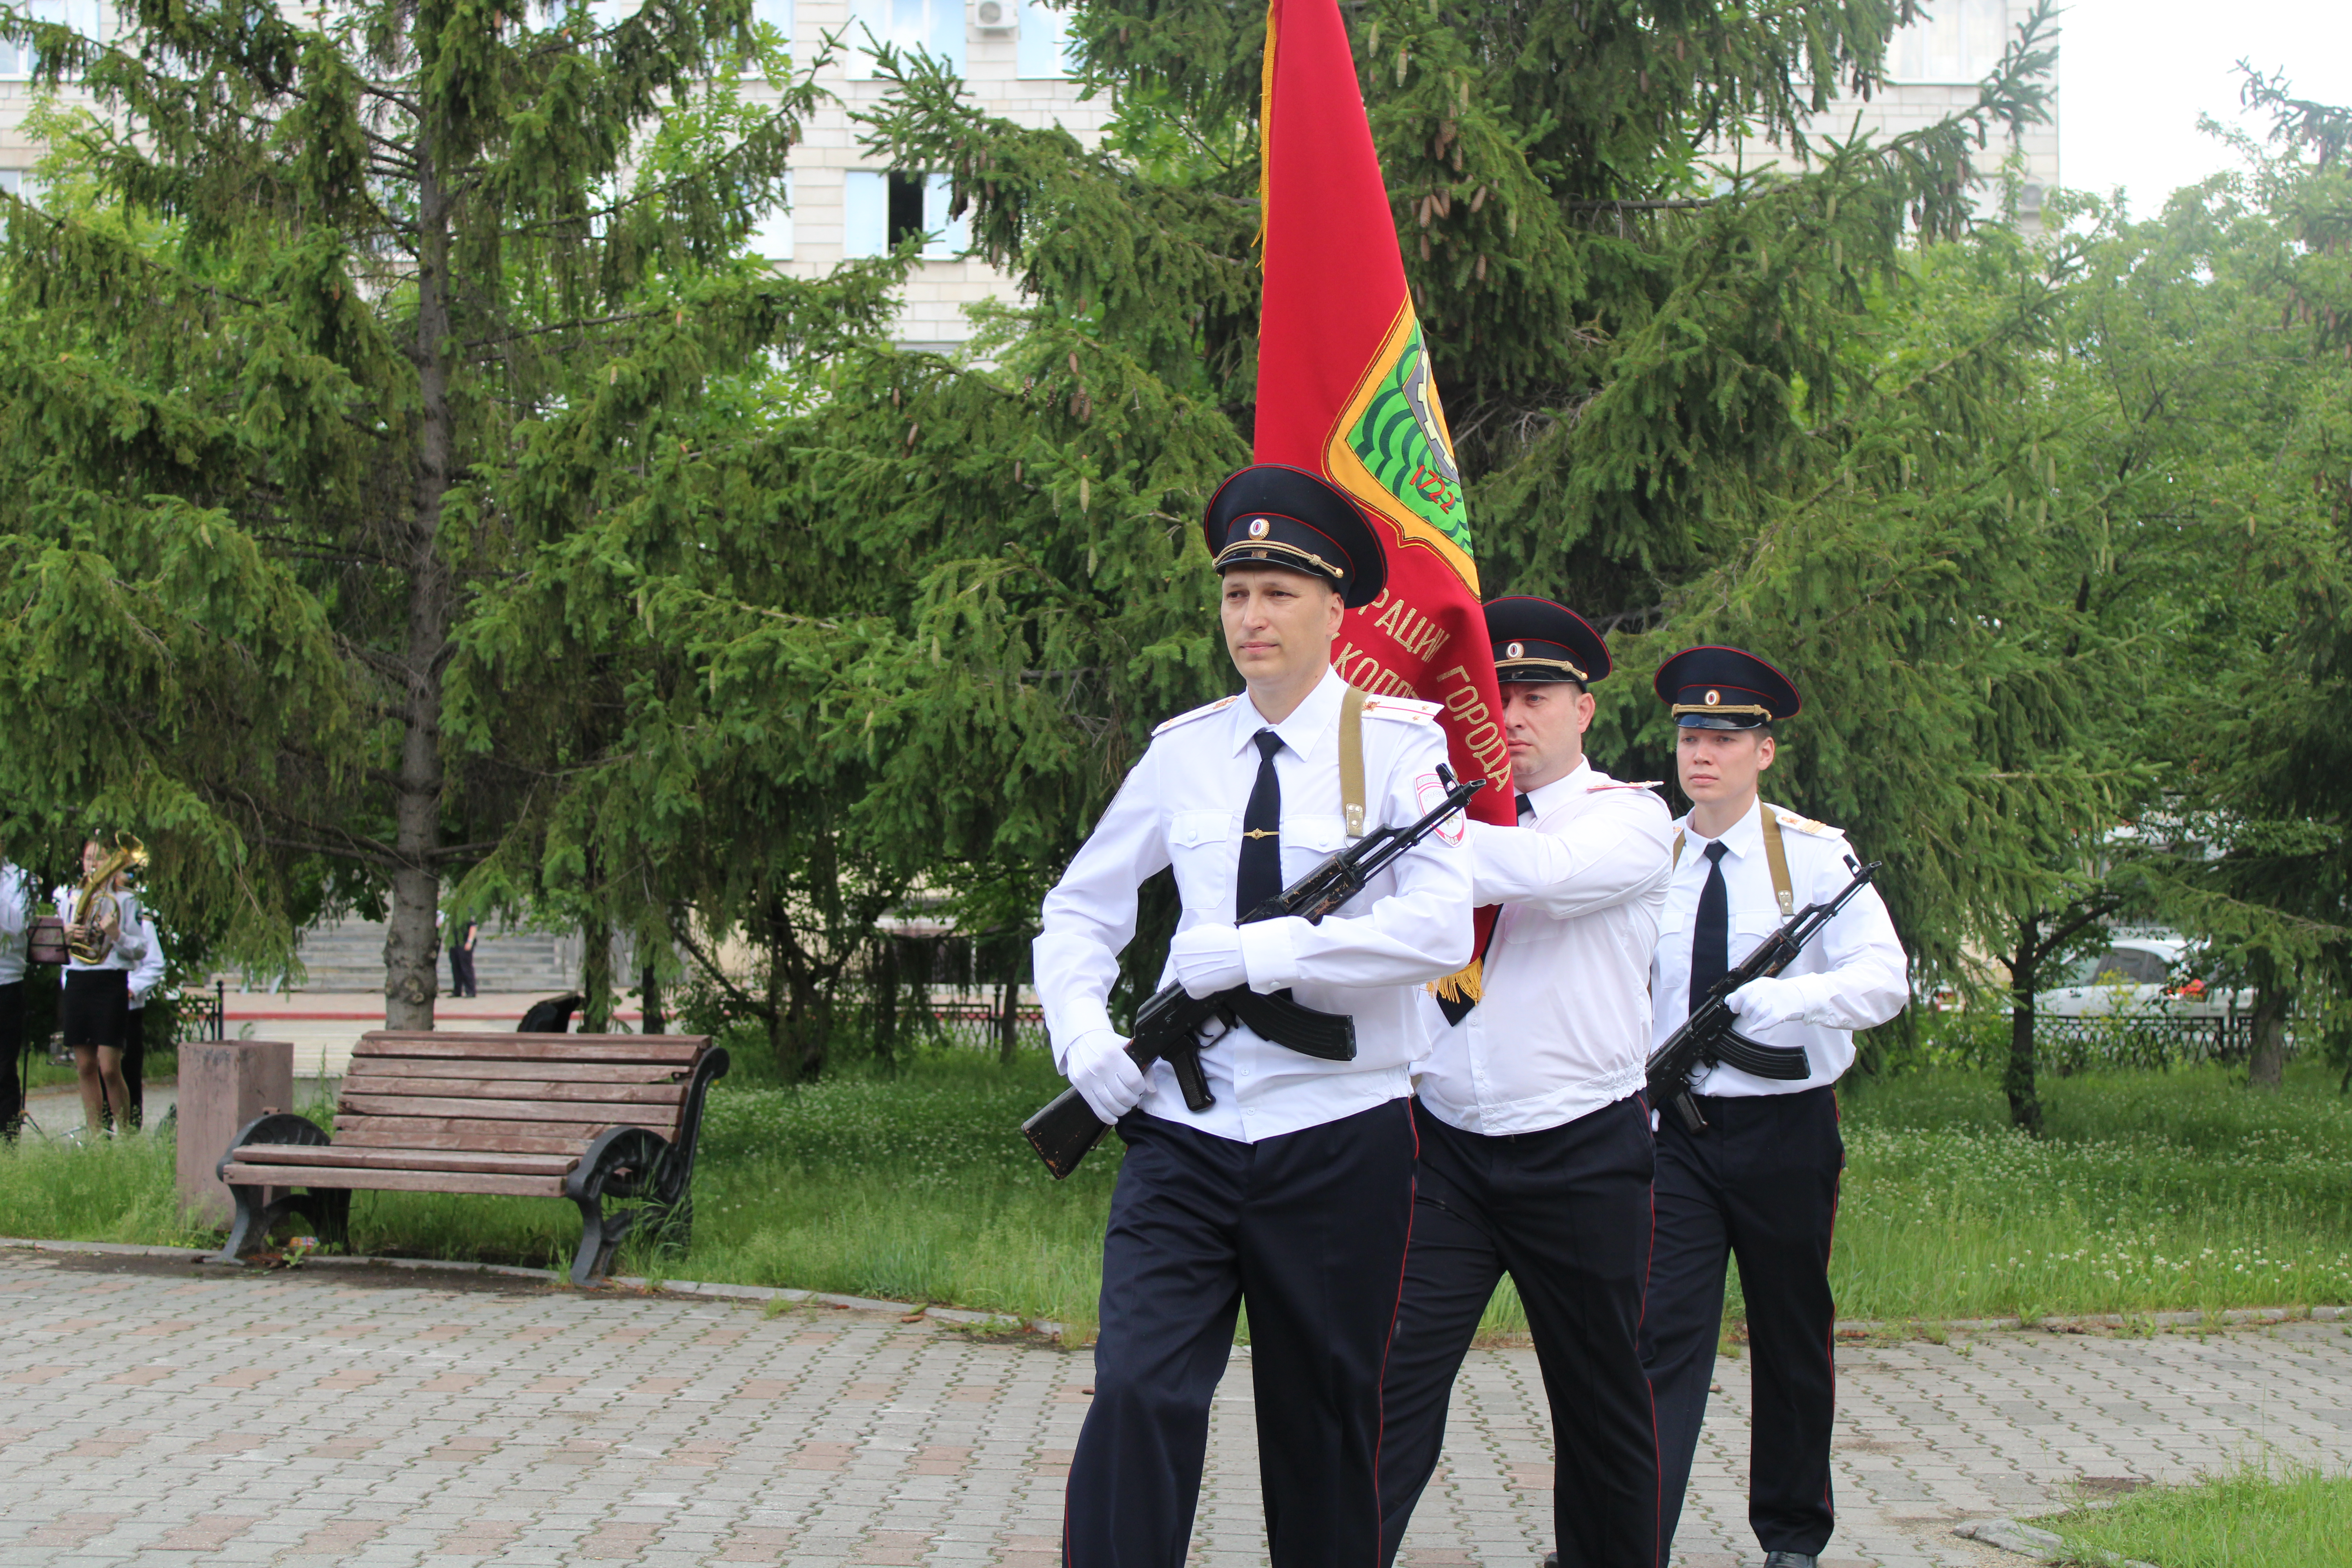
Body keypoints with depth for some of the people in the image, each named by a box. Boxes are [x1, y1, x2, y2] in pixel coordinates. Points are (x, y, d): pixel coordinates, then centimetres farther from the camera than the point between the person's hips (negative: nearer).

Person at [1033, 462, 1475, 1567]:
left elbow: (1441, 929, -17)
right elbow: (1080, 908, 17)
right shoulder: (1184, 752, 8)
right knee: (1138, 1393, -12)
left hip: (1337, 1142, -2)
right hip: (1182, 1134, 2)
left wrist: (1257, 952, -21)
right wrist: (1082, 1030, -2)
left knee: (1326, 1424, 10)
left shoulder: (1395, 742, -3)